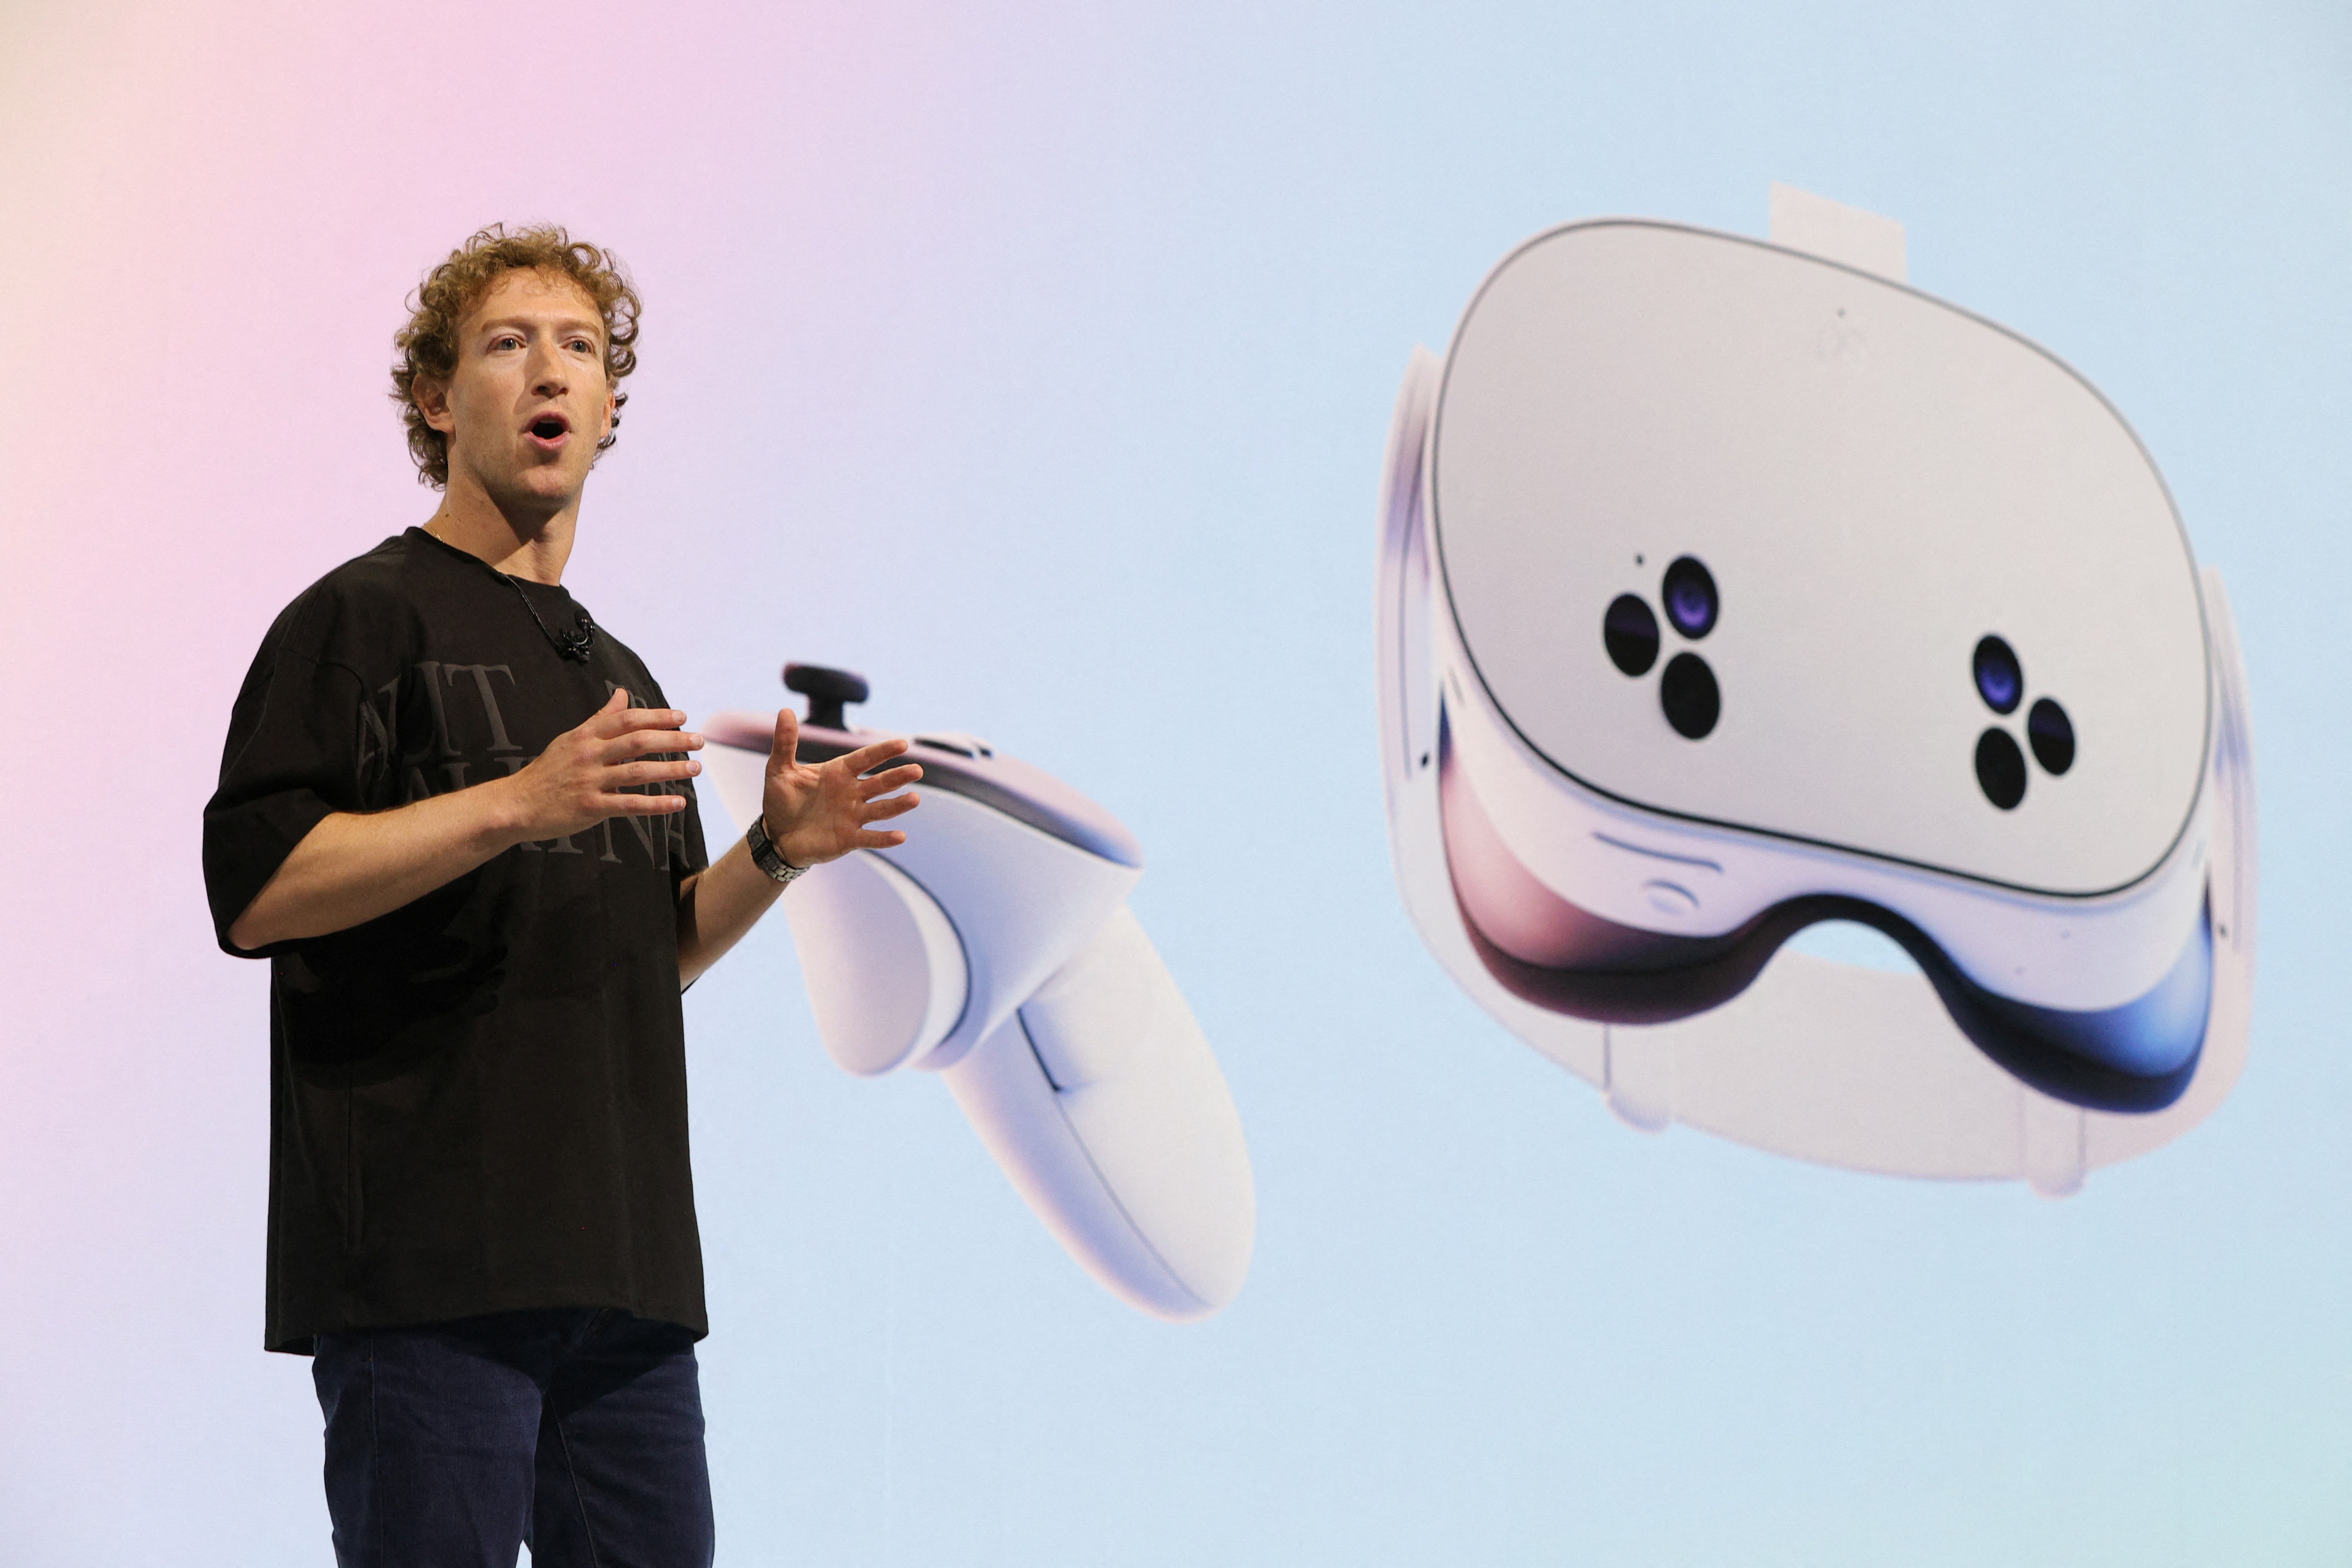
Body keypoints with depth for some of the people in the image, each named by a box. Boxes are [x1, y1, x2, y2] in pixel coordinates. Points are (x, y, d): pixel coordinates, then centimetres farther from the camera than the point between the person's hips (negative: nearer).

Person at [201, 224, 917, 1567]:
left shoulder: (618, 675, 24)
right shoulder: (366, 616, 1)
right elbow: (256, 887, -12)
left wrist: (776, 854, 8)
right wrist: (518, 804, -19)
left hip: (628, 1270, 7)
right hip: (428, 1263, -7)